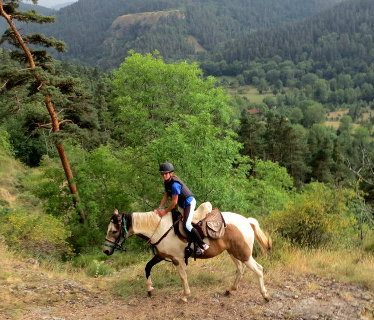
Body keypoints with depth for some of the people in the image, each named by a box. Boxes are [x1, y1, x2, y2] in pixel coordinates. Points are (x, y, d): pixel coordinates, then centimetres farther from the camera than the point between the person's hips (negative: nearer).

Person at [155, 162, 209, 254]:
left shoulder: (174, 184, -27)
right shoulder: (167, 182, 3)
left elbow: (174, 202, -25)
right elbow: (166, 196, 5)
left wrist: (165, 212, -19)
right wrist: (159, 208, -7)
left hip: (189, 202, -11)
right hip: (182, 204, 11)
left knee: (187, 225, -22)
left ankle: (202, 245, -16)